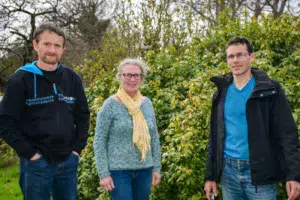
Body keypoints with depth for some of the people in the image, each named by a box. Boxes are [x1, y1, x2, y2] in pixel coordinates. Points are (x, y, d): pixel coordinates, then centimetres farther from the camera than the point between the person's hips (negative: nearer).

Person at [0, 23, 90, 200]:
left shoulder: (72, 78, 7)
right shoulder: (21, 79, -5)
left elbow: (83, 116, 13)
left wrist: (77, 148, 3)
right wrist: (30, 153, -12)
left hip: (68, 161, 4)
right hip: (36, 163, -3)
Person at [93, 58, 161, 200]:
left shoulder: (147, 103, 5)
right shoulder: (111, 104, -8)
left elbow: (154, 137, 11)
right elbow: (99, 141, -8)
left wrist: (156, 168, 8)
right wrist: (103, 173, -12)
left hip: (144, 170, 5)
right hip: (119, 170, -5)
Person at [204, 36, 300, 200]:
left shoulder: (270, 89, -3)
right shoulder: (221, 93, 8)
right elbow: (215, 137, 11)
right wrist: (210, 176, 6)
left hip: (261, 173, -4)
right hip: (228, 171, 4)